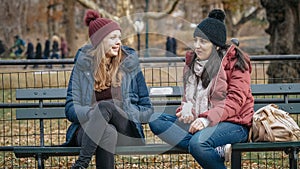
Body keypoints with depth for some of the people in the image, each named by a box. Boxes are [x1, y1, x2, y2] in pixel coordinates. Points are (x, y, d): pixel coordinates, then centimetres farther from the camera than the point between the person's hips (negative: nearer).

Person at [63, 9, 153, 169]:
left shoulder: (130, 63, 10)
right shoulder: (83, 64, 8)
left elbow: (147, 110, 11)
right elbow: (71, 109, 4)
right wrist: (94, 113, -19)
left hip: (125, 131, 1)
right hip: (87, 130, -1)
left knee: (106, 106, -33)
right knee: (108, 132, -37)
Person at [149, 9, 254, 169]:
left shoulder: (234, 61, -3)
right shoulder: (192, 61, 16)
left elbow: (235, 99, -13)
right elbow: (188, 95, 22)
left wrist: (208, 119, -26)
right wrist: (185, 110, -3)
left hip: (232, 122, -8)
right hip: (196, 121, 8)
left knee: (198, 142, -38)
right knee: (156, 120, -15)